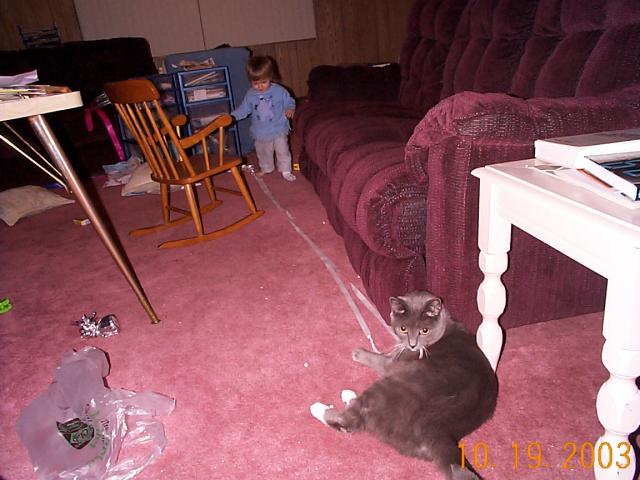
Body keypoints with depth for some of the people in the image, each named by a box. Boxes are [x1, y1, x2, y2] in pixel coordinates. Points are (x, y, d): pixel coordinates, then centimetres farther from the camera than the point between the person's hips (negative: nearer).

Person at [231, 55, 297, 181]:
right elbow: (244, 109, 3)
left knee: (283, 151, 9)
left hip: (278, 130, -2)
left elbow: (289, 101, -3)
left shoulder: (279, 91, -14)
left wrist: (290, 108, -25)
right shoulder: (250, 95, -6)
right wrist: (232, 116, -11)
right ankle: (266, 168, 43)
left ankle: (285, 170, 27)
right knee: (263, 153, 20)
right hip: (261, 132, 3)